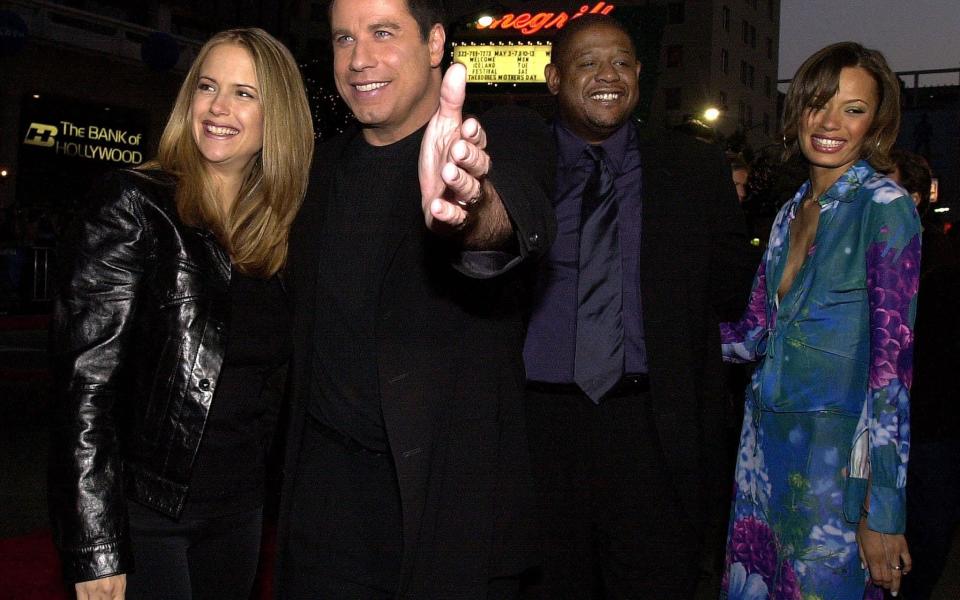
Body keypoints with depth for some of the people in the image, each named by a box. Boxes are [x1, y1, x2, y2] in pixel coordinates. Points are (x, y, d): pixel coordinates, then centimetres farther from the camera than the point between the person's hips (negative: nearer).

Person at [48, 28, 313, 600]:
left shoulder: (277, 231, 5)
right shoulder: (133, 207, -11)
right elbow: (86, 380, -16)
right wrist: (97, 553, -19)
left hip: (239, 509, 6)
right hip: (141, 508, -5)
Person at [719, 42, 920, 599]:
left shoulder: (886, 208, -11)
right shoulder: (792, 210, 10)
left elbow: (893, 365, -16)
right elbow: (754, 334, 10)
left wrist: (883, 513, -18)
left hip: (837, 452, -6)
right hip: (768, 443, 7)